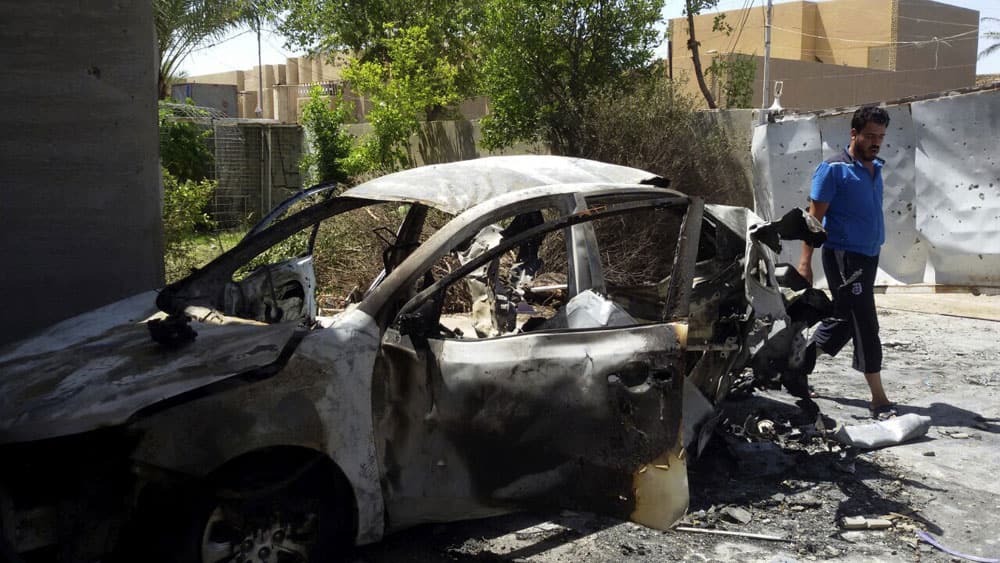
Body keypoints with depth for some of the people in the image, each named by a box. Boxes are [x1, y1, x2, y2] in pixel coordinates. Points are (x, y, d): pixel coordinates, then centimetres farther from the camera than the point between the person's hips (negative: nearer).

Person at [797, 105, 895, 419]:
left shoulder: (875, 168, 14)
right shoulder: (833, 169, -9)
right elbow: (814, 217, -12)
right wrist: (805, 261, -17)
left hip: (869, 256, 8)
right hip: (844, 257, -8)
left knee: (844, 320, 13)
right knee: (865, 326, -8)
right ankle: (879, 401, -3)